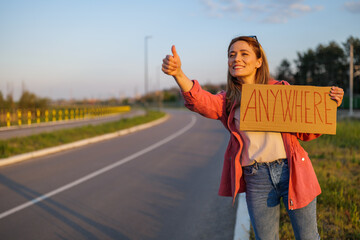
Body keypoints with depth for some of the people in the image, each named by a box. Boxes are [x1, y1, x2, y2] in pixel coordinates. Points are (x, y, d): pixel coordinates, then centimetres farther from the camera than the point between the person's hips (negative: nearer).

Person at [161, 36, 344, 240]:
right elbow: (201, 102, -15)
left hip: (293, 171, -1)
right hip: (256, 179, 1)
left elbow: (306, 133, 10)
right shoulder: (227, 101, 8)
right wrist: (178, 73, -33)